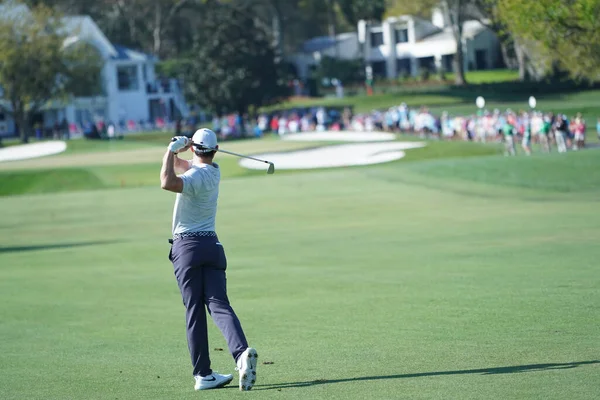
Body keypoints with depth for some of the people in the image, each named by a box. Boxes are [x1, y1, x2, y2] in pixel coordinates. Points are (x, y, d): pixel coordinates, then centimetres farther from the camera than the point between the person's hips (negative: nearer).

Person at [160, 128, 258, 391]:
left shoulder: (196, 177, -11)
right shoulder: (213, 171, 13)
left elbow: (167, 182, -31)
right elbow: (181, 164, 27)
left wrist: (173, 150, -18)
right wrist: (174, 152, 5)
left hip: (187, 247, -5)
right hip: (212, 246, 6)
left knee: (195, 312, -2)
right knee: (219, 305, -5)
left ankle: (203, 375, -1)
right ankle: (242, 352, -29)